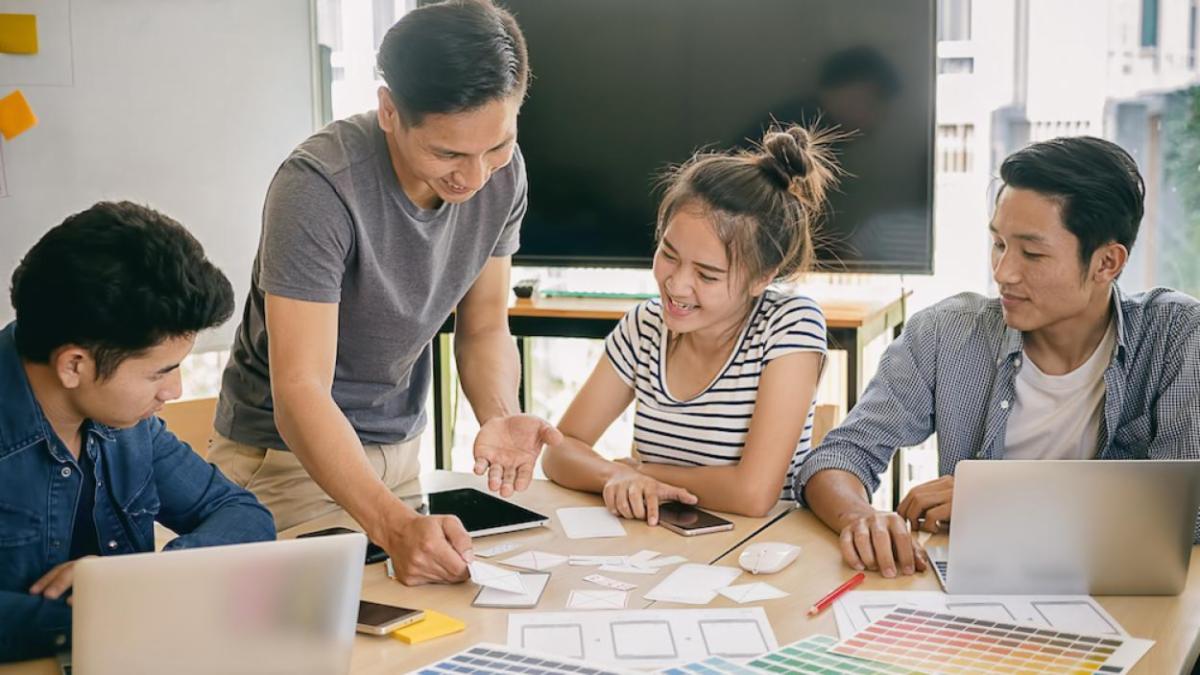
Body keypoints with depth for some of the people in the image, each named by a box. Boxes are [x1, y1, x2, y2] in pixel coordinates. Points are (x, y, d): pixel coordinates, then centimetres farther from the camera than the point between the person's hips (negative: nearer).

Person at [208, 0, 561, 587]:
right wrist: (394, 526, -49)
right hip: (287, 454, -5)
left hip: (398, 450, 6)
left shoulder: (502, 171, -10)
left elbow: (484, 328, 1)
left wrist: (499, 417, -22)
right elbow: (301, 392, -35)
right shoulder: (318, 185, -30)